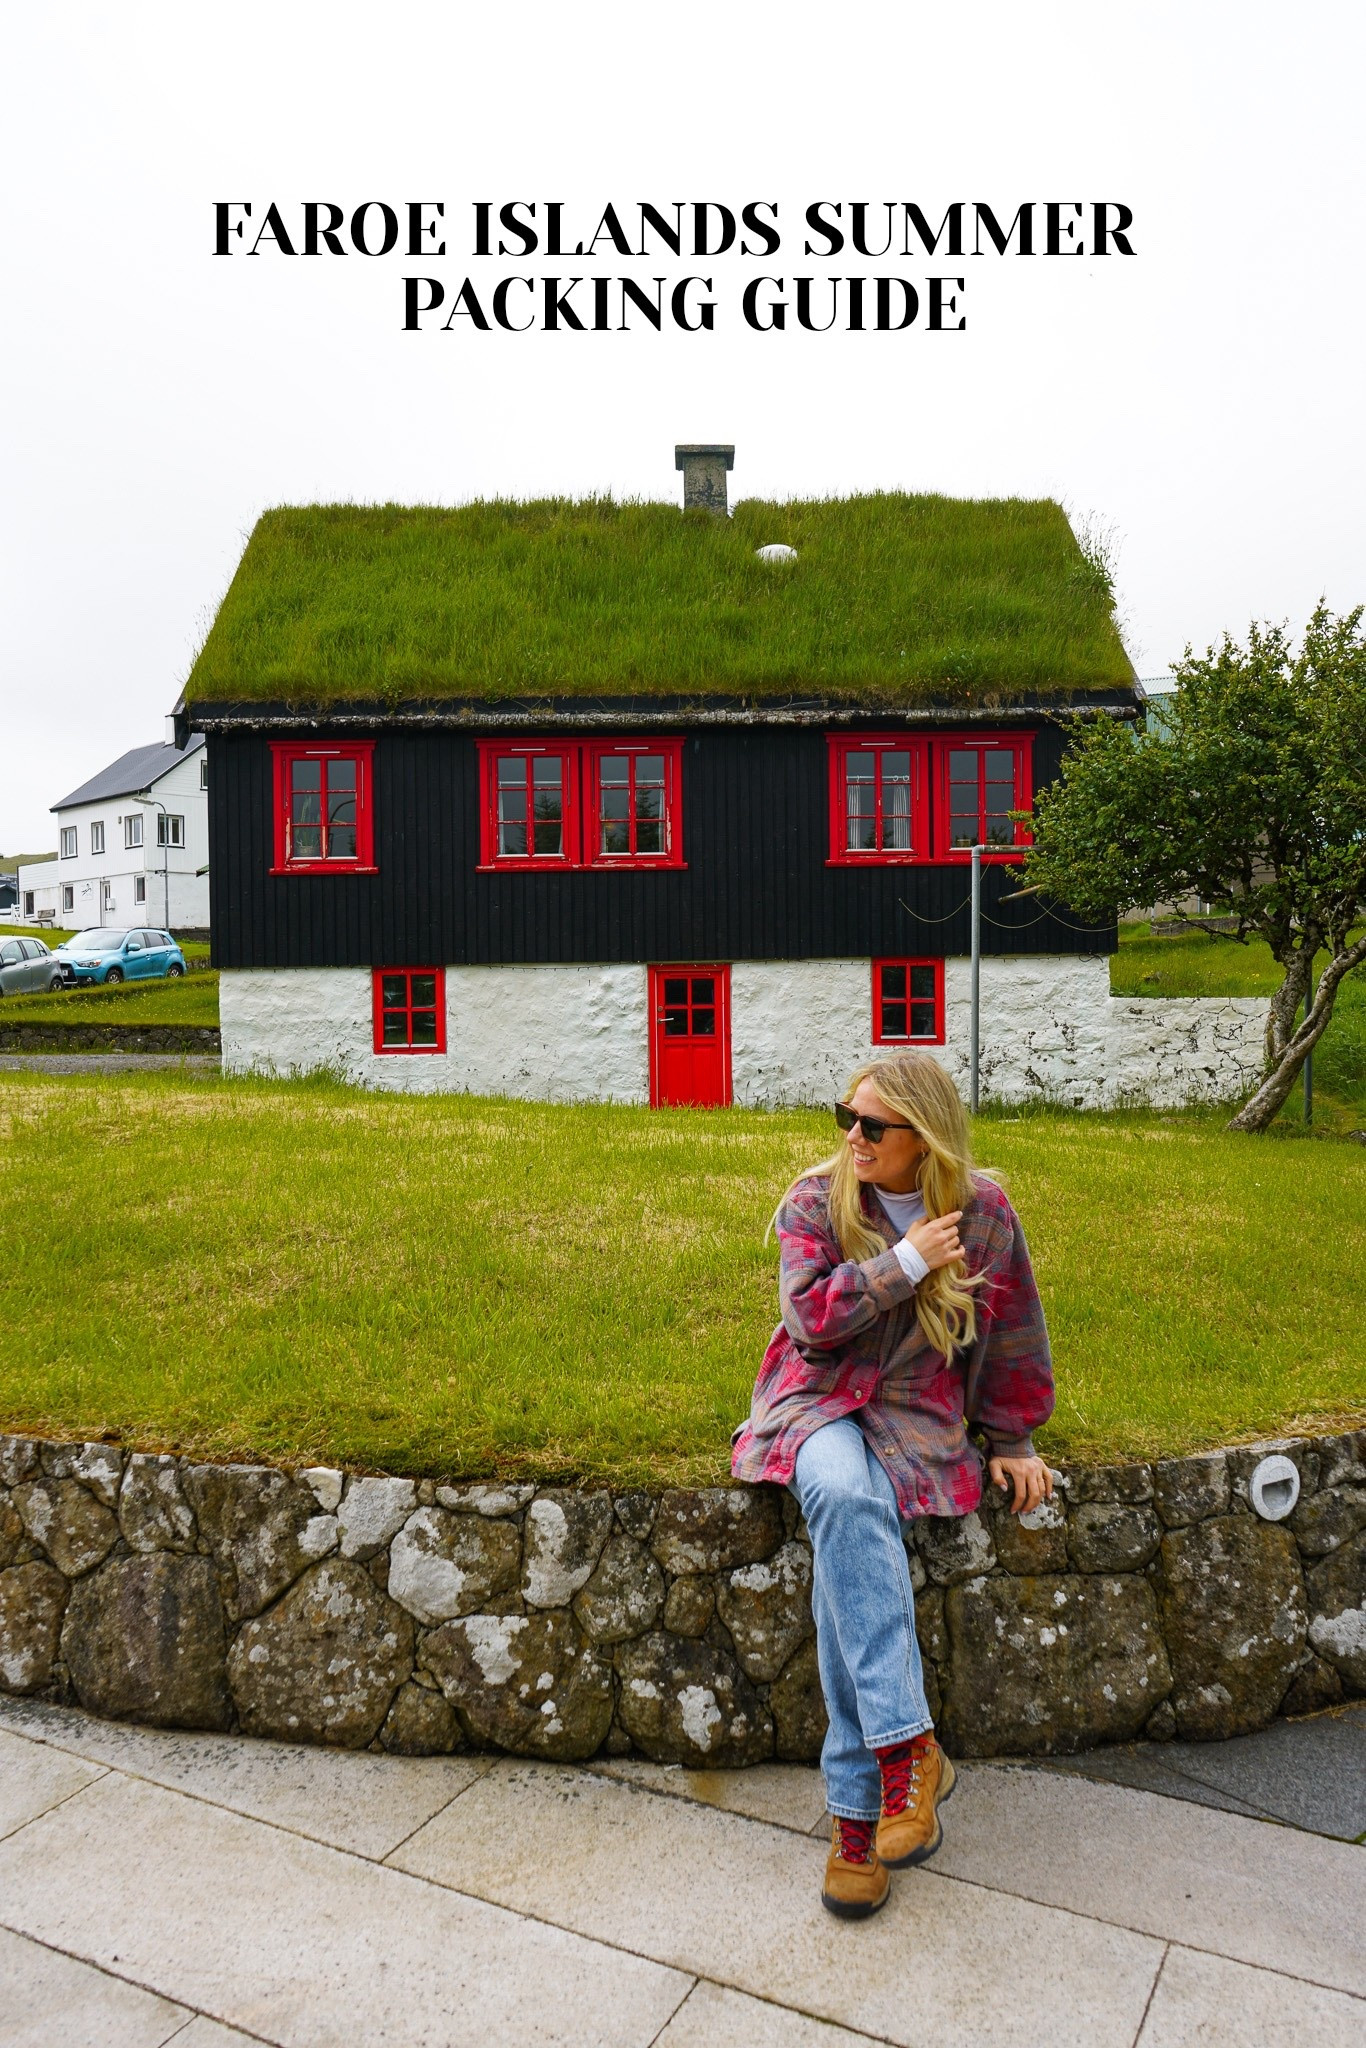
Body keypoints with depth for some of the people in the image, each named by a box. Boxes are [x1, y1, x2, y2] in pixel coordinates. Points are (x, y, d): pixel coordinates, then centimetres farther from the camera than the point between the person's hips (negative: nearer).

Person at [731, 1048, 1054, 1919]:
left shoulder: (983, 1213, 0)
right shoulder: (817, 1200, -2)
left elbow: (1012, 1337, 10)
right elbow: (809, 1316, -12)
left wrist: (1011, 1445, 12)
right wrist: (905, 1261, -16)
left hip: (916, 1413, 0)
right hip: (820, 1401, 0)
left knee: (844, 1548, -27)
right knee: (846, 1496, -35)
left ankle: (859, 1810, -18)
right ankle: (909, 1745, -29)